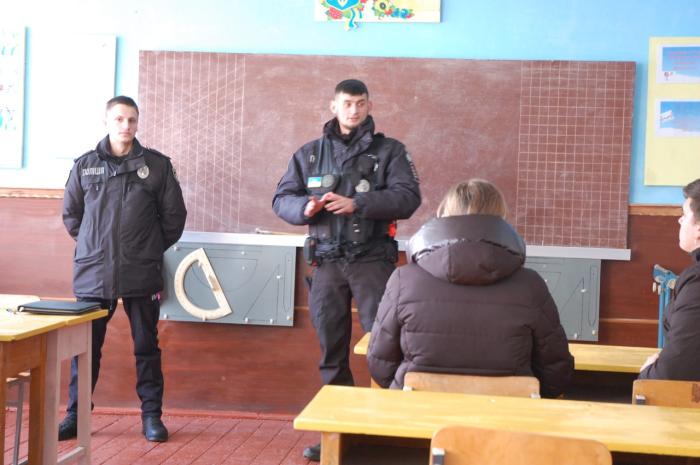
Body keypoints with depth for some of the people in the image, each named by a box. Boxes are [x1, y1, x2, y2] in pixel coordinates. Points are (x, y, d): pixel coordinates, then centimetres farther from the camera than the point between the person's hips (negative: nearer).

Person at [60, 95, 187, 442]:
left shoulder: (157, 164, 1)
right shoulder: (85, 165, 5)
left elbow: (174, 215, 6)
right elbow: (71, 214, 15)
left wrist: (153, 250, 9)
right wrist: (91, 245, 12)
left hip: (141, 275, -1)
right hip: (92, 273, 1)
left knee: (146, 346, 7)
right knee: (85, 346, 7)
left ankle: (151, 414, 16)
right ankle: (76, 415, 17)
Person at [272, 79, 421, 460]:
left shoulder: (389, 150, 3)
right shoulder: (309, 153, 12)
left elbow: (408, 197, -10)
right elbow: (281, 199, 10)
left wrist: (357, 203, -21)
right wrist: (305, 207, -13)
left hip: (373, 260, -3)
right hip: (327, 262, 3)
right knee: (331, 348, 9)